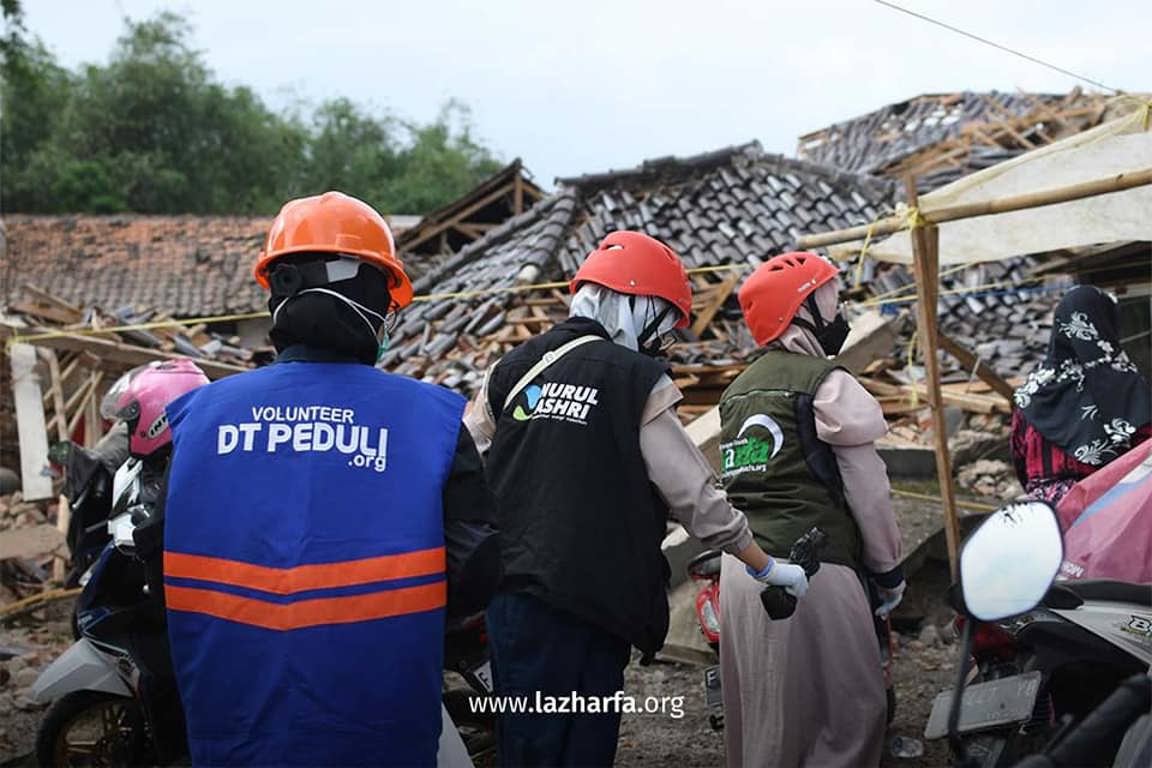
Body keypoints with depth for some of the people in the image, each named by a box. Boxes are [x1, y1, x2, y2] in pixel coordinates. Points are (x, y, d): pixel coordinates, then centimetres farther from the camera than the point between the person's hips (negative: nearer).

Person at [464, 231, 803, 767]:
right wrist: (766, 566, 6)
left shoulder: (514, 367, 8)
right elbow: (694, 496, -5)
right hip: (583, 607, -6)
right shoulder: (637, 381, -8)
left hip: (506, 595, 6)